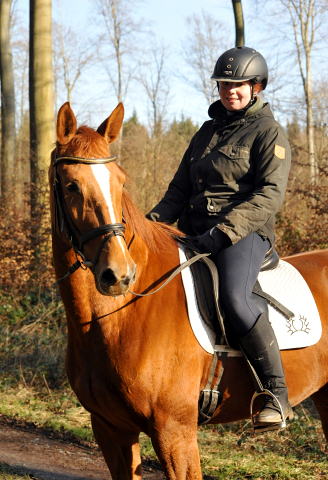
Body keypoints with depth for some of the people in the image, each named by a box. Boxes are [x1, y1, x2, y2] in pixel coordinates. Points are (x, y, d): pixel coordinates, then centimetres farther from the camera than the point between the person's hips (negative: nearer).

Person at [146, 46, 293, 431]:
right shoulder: (208, 131, 21)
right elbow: (180, 188, 22)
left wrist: (225, 230, -25)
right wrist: (152, 223, 5)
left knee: (233, 297, -34)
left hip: (246, 233, -8)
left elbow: (270, 194, -13)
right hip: (194, 232, 8)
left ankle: (277, 395, -26)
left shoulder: (268, 132, -1)